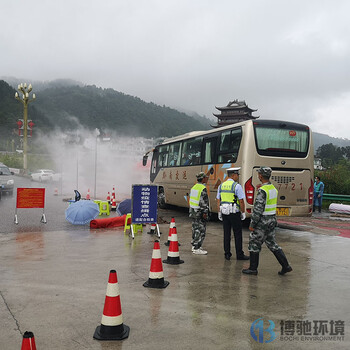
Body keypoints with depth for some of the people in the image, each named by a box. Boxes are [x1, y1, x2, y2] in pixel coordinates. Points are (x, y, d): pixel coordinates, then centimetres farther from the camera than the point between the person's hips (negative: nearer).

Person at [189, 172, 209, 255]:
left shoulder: (194, 187, 12)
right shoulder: (203, 189, -17)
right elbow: (203, 202, -21)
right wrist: (204, 213, -19)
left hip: (193, 212, 10)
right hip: (200, 213, -9)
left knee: (195, 229, 16)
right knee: (200, 231, -4)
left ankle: (194, 246, 24)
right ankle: (197, 249, -1)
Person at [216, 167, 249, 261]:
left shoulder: (221, 186, 7)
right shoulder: (237, 186, -11)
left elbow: (218, 201, 8)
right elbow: (241, 201, -12)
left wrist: (219, 213, 14)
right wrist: (243, 213, -2)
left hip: (224, 212, 5)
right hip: (234, 213, -5)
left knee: (226, 234, 10)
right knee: (237, 234, 4)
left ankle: (227, 254, 14)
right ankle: (239, 255, 9)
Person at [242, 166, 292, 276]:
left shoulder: (262, 191, -20)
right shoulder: (274, 189, 8)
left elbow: (258, 209, -21)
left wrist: (252, 224, -16)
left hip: (262, 222, -8)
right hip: (272, 220, 8)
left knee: (254, 244, 5)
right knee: (272, 243, 16)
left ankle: (253, 269, 13)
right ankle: (286, 266, 14)